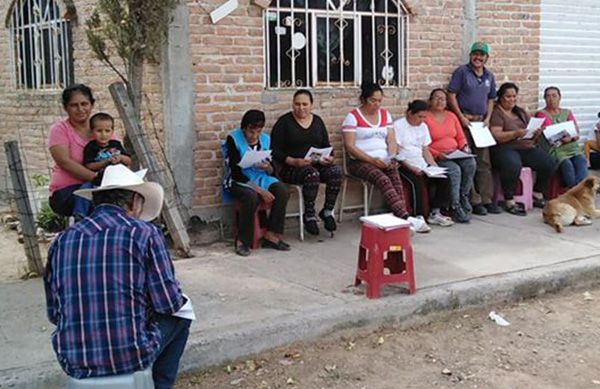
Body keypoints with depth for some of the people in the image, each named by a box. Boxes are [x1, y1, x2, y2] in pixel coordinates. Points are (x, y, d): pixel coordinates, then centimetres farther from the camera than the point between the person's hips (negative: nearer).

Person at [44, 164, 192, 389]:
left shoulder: (63, 240, 2)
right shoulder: (144, 233, -8)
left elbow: (54, 313, 8)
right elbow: (168, 304, -8)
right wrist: (177, 300, 16)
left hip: (73, 363, 5)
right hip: (132, 356, -4)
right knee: (182, 310, 25)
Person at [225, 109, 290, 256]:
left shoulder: (265, 139, 5)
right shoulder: (234, 139, -10)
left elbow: (273, 171, 8)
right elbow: (236, 172, -15)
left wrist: (268, 167, -19)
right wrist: (260, 190, -23)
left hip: (262, 178, 5)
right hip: (240, 181, -5)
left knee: (282, 191, -25)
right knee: (252, 197, -37)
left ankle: (271, 236, -17)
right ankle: (243, 242, -22)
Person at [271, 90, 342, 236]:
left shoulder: (317, 121, 13)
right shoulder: (284, 122, 0)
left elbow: (326, 145, 17)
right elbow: (275, 151, -6)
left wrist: (328, 157, -6)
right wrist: (294, 161, -21)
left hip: (317, 165, 4)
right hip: (291, 168, -4)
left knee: (336, 171, -26)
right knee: (311, 174, -36)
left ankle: (327, 211, -10)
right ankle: (309, 216, -20)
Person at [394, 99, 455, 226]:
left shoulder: (423, 126, 16)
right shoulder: (398, 125, -5)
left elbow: (425, 150, 16)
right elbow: (396, 152, -12)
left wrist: (434, 167, 0)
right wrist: (411, 167, -21)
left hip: (421, 164, 7)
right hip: (404, 165, -6)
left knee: (442, 177, -16)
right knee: (417, 180, -34)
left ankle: (435, 213, -9)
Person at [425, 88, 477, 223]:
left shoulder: (451, 116, 19)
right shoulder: (425, 118, -2)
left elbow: (461, 137, 21)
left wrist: (465, 147, -1)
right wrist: (437, 155, -20)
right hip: (437, 158, -5)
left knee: (471, 163, -24)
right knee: (454, 169, -32)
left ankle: (463, 196, -8)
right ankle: (455, 207, -22)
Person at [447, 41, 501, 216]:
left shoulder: (489, 76, 14)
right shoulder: (462, 72, -3)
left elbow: (491, 99, 20)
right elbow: (451, 95, -7)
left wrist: (488, 118, 5)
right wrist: (461, 117, -13)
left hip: (481, 121, 6)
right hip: (464, 120, -6)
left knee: (484, 162, 5)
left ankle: (486, 199, 10)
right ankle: (474, 201, -4)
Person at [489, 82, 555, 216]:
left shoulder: (521, 112, 22)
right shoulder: (496, 113, 0)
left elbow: (531, 135, 21)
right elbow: (496, 136, -13)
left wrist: (536, 133, -3)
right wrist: (515, 133, -25)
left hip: (526, 147, 7)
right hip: (504, 148, -7)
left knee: (548, 163, -15)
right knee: (513, 165, -39)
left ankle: (537, 196, 4)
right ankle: (509, 202, -25)